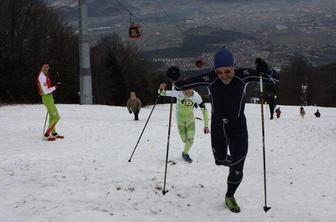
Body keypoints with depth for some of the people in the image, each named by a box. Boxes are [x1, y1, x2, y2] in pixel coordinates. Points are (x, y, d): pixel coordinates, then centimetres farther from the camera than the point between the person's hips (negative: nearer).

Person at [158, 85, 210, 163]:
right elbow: (163, 93, -22)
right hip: (180, 117, -1)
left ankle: (185, 153, 19)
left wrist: (206, 126, -17)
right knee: (184, 139, 3)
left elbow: (204, 110, -16)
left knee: (190, 139, -11)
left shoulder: (196, 96, -26)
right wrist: (162, 89, -47)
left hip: (190, 117, 1)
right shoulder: (178, 92, -30)